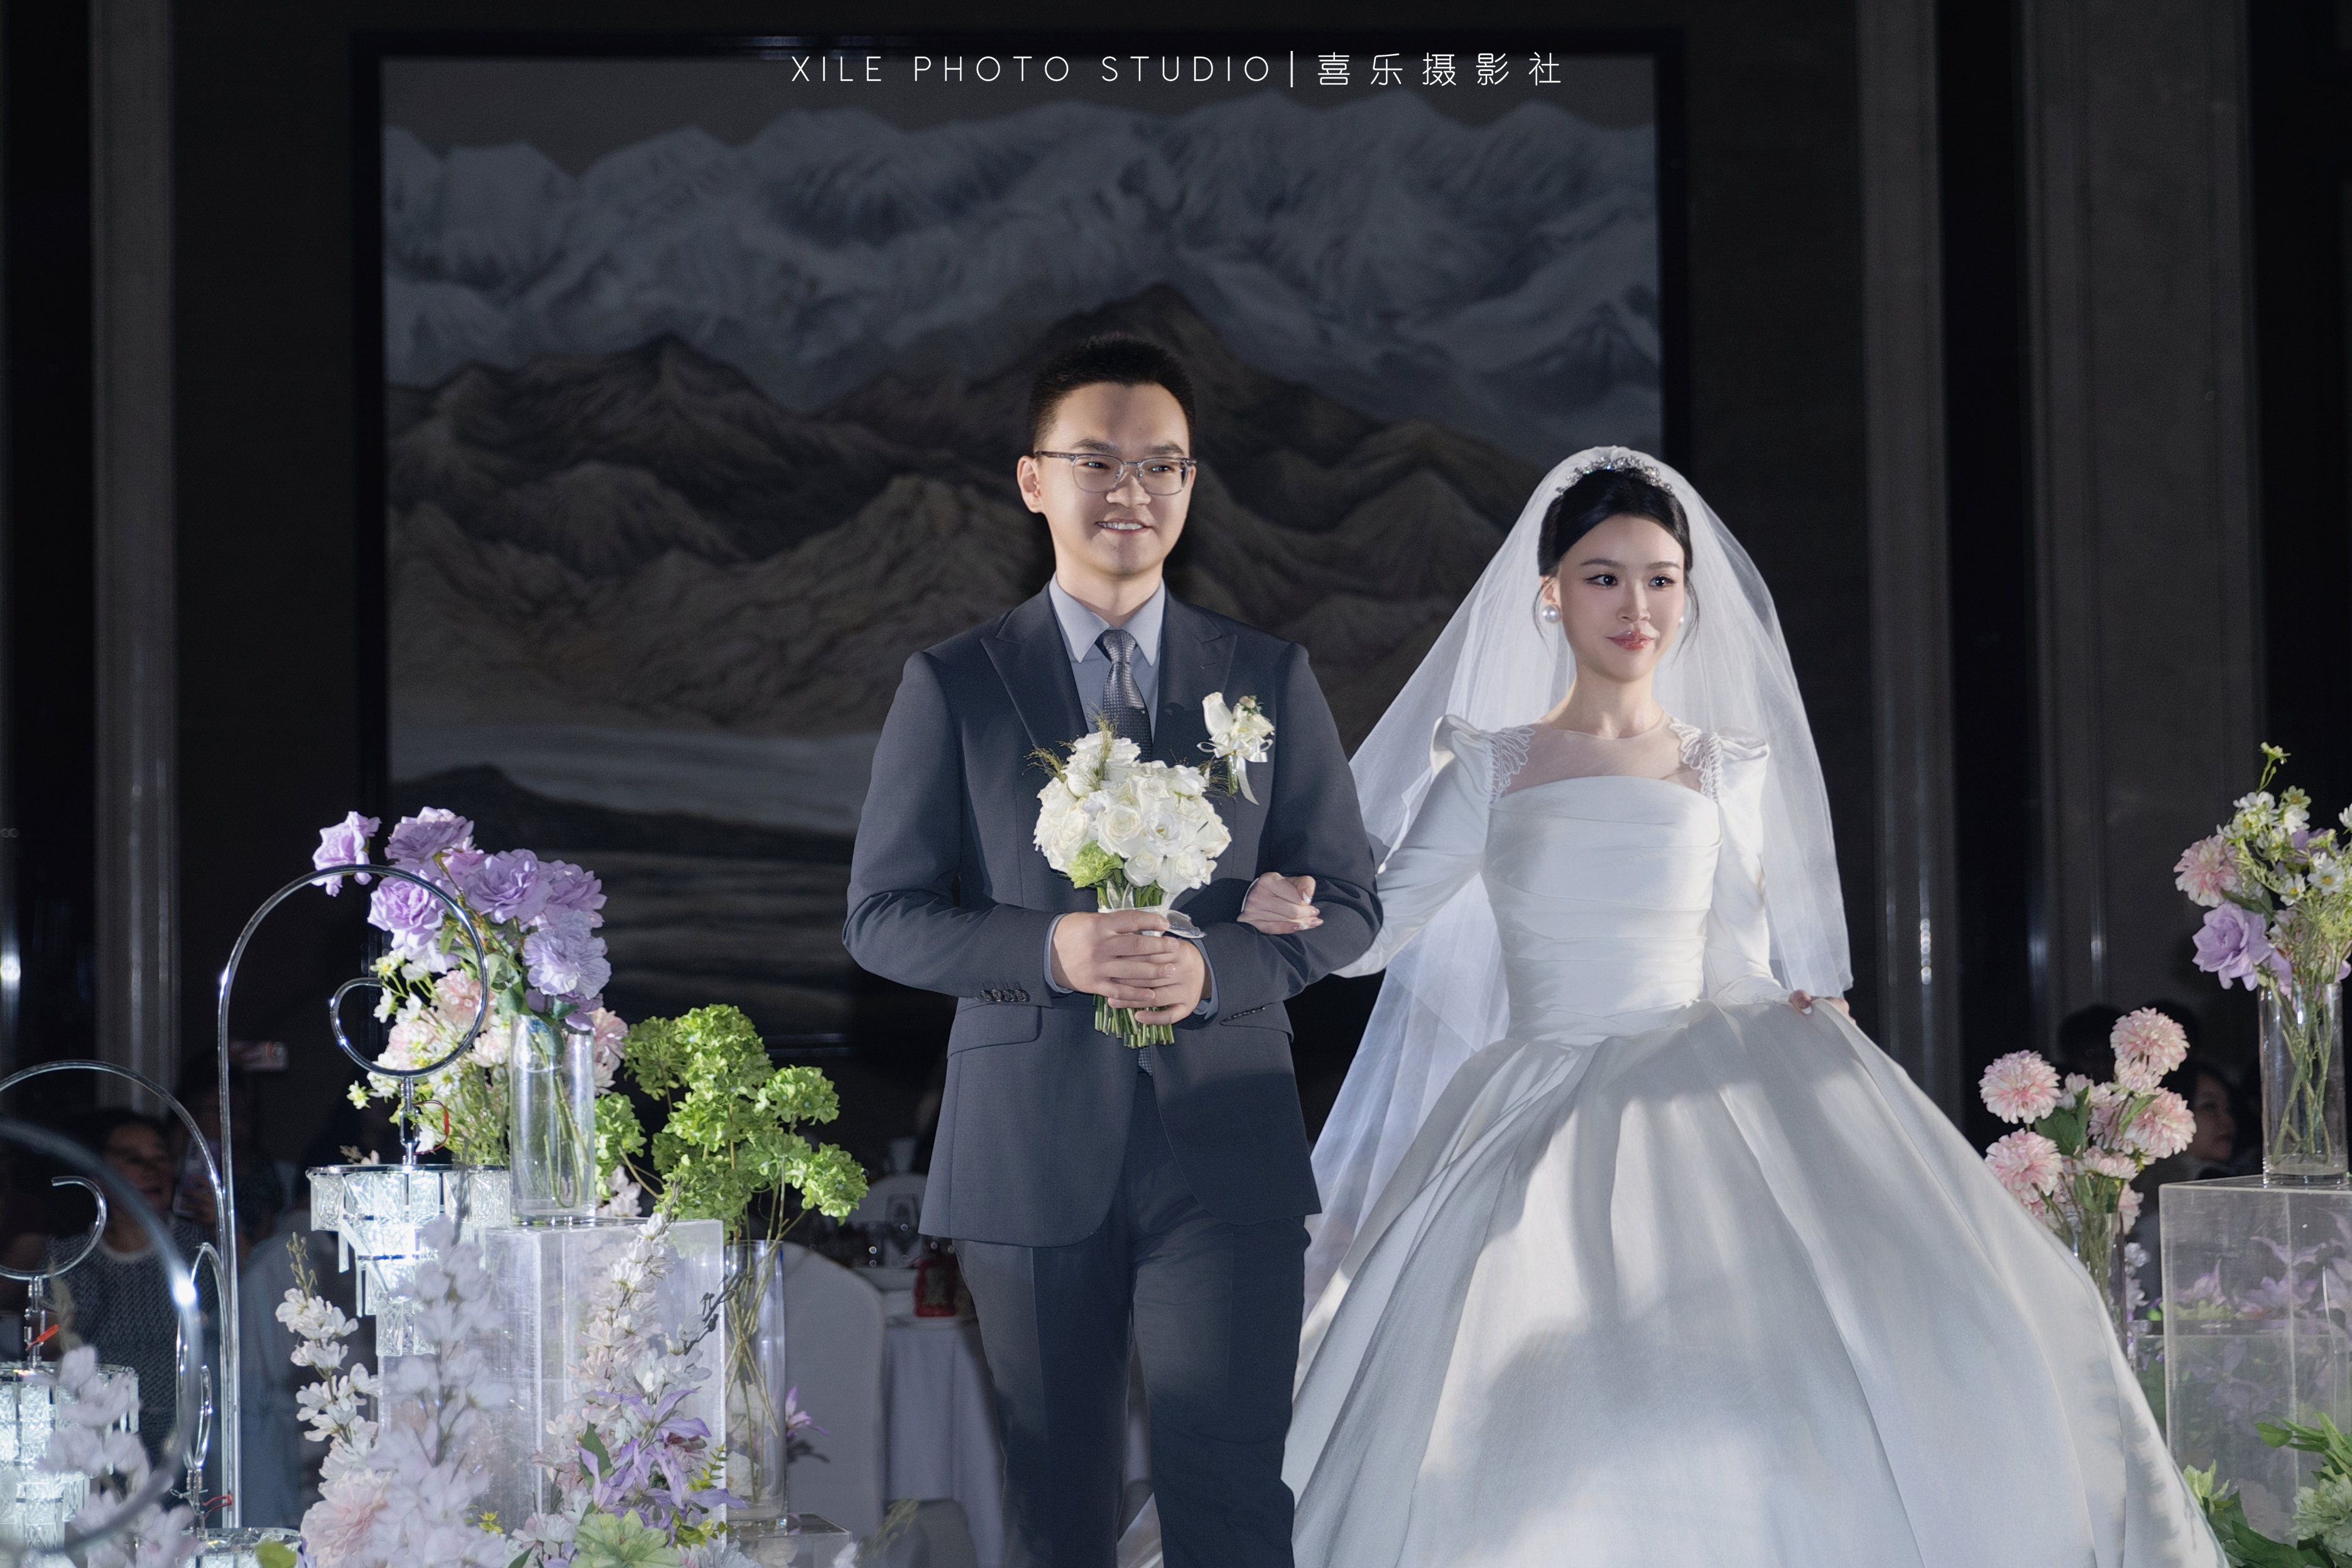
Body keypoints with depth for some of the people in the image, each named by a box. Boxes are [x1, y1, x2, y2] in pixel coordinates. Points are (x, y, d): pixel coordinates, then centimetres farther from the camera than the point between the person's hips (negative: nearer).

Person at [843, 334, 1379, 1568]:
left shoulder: (1271, 679, 9)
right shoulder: (953, 686, 5)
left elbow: (1345, 904, 8)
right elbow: (883, 918, 3)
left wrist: (1216, 971, -12)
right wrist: (1048, 949, -15)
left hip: (1226, 1143, 0)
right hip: (1029, 1148, 0)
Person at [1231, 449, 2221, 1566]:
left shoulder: (1730, 767, 12)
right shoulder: (1490, 765, 9)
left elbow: (1742, 964, 17)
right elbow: (1378, 921, 0)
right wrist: (1292, 910, -19)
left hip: (1701, 1095, 1)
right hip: (1539, 1126, -1)